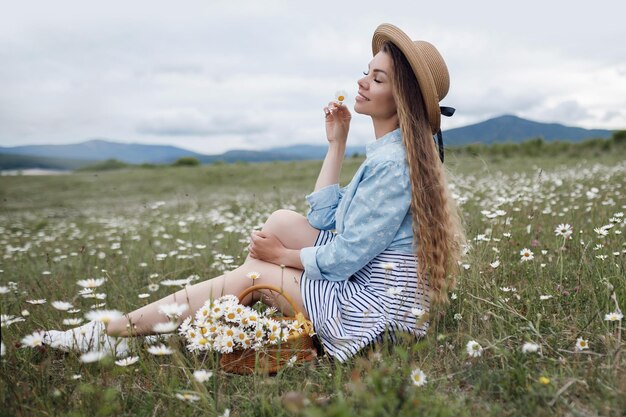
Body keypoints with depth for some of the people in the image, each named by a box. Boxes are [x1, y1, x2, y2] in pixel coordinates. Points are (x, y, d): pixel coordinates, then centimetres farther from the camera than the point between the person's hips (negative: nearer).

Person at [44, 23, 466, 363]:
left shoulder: (392, 162, -23)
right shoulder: (388, 149, 9)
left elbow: (343, 258, -22)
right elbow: (323, 219, 8)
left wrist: (283, 255, -5)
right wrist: (336, 143, 5)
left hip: (377, 302, -9)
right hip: (367, 276, 9)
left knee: (252, 274, -5)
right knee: (282, 220, 4)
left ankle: (117, 331, 7)